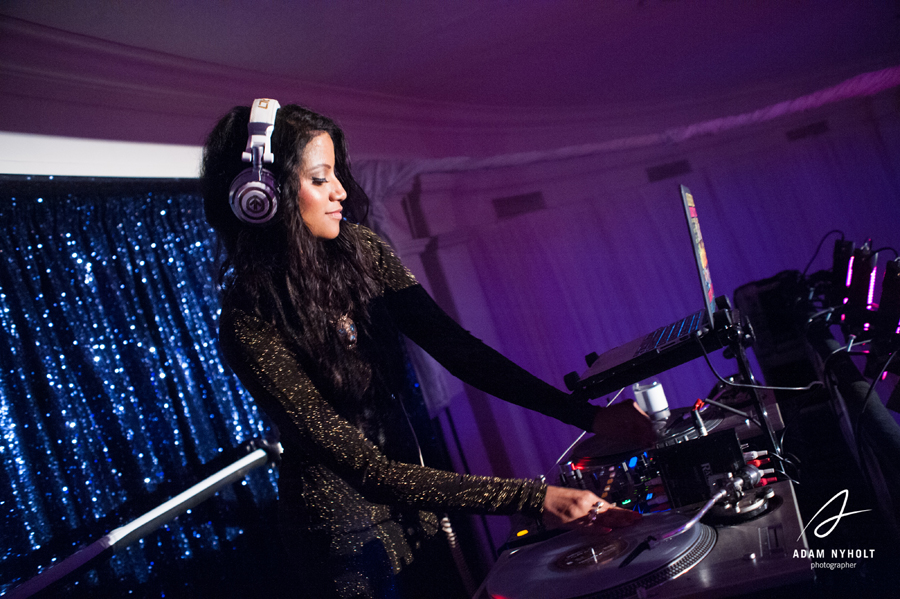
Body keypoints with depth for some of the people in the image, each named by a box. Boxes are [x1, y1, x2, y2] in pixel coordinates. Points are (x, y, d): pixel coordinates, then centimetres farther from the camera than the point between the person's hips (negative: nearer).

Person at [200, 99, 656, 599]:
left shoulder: (358, 250, -7)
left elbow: (453, 347, -9)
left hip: (413, 504, 6)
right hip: (345, 533, -6)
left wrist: (588, 416, -18)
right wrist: (534, 500, -34)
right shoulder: (250, 326, -26)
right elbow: (364, 466, -28)